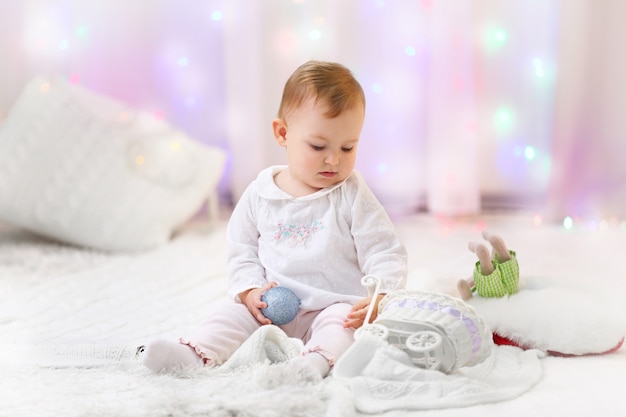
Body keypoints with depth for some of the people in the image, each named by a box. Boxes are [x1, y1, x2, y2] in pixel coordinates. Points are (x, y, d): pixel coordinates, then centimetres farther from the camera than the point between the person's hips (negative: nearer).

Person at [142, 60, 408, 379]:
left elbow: (385, 254, -6)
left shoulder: (353, 197, -3)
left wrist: (381, 298, -24)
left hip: (335, 306, -3)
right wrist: (249, 291, -7)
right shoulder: (260, 194, 4)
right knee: (231, 314, -15)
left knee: (340, 321, -32)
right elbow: (241, 249, 11)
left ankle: (316, 360, -55)